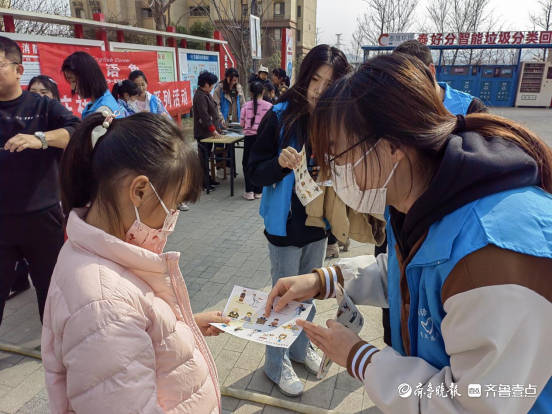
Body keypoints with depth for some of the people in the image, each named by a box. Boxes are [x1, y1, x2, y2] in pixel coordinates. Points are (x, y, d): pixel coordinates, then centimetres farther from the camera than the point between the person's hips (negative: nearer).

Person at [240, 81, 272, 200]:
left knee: (247, 163, 11)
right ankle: (258, 191, 16)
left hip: (250, 136, 0)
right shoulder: (269, 106, -4)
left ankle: (249, 191, 6)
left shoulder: (246, 106, -2)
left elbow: (242, 124, 2)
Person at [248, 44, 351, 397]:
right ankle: (277, 363, 32)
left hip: (318, 222, 4)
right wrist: (280, 163, -31)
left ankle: (301, 347, 45)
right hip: (286, 223, -4)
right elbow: (256, 172, -12)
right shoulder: (281, 116, -14)